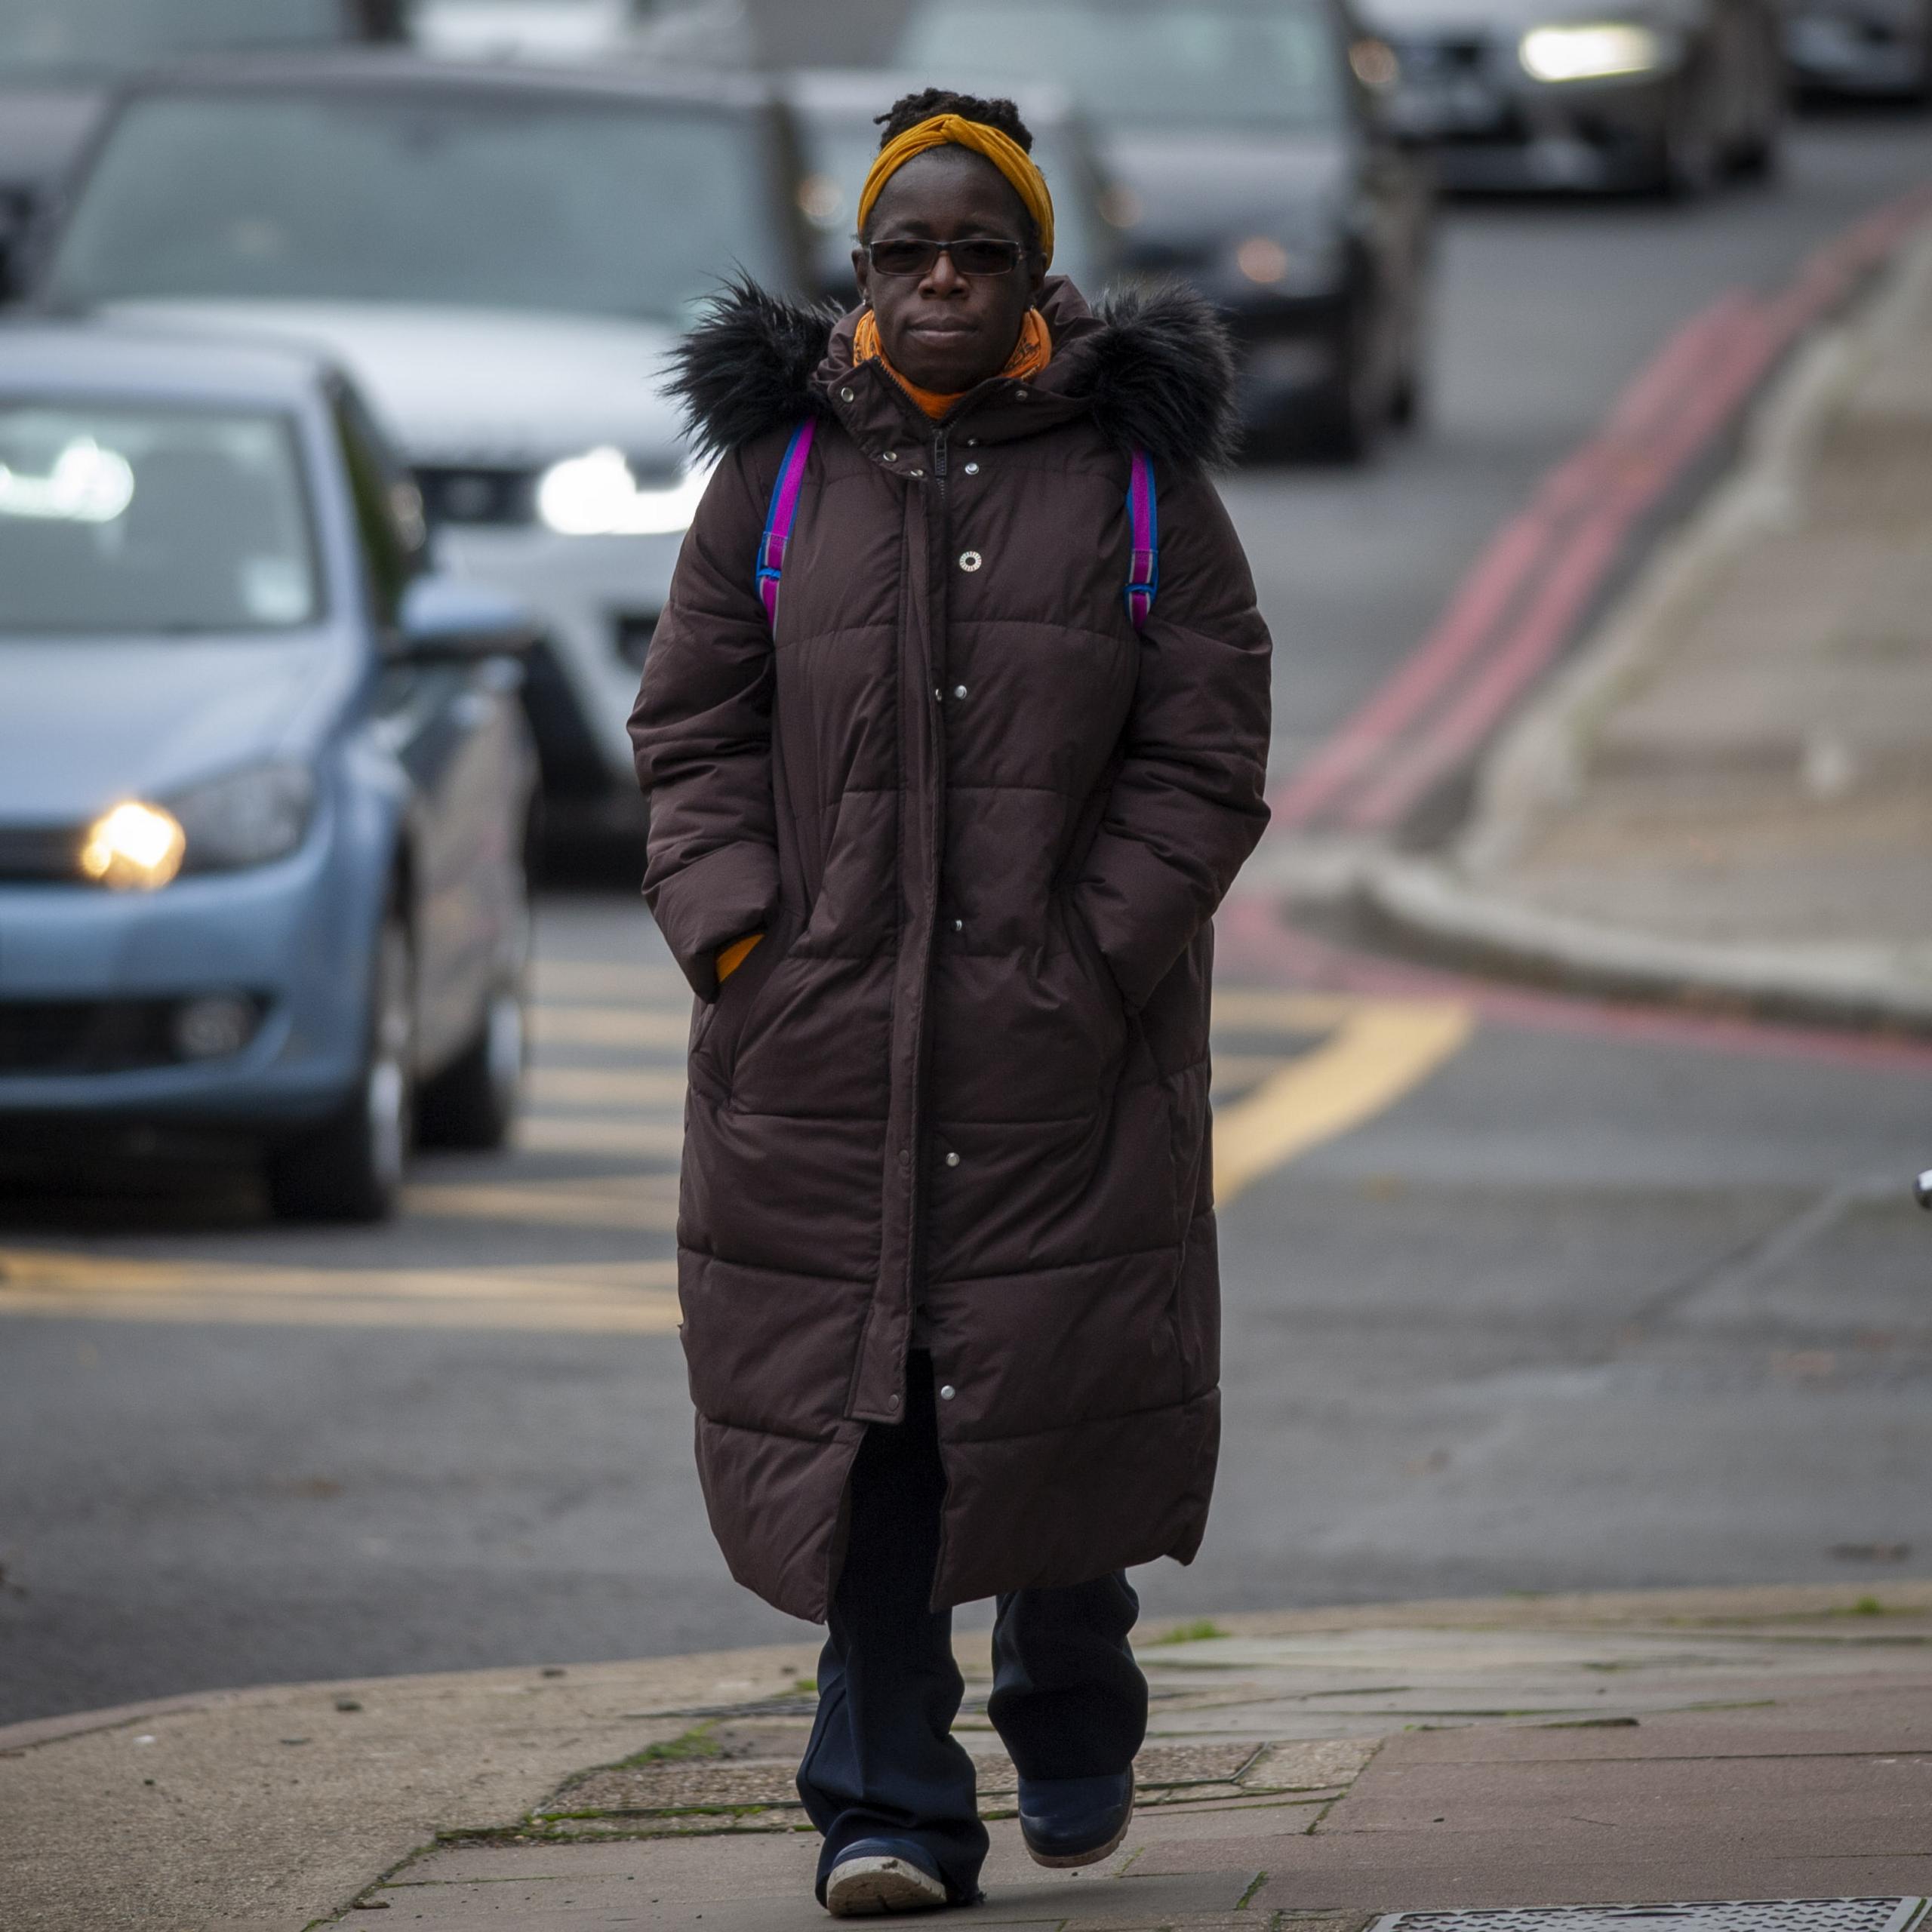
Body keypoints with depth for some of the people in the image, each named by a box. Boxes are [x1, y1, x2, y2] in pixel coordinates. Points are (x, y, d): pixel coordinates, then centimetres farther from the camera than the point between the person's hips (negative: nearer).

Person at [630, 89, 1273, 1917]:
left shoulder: (1136, 475, 4)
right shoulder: (777, 470, 8)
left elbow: (1202, 754, 1)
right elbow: (695, 734, 8)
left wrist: (1097, 961, -9)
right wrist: (738, 941, -7)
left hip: (1064, 1028, -1)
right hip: (823, 1020, 1)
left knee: (1057, 1373, 0)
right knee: (853, 1398, -4)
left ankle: (1069, 1704, 29)